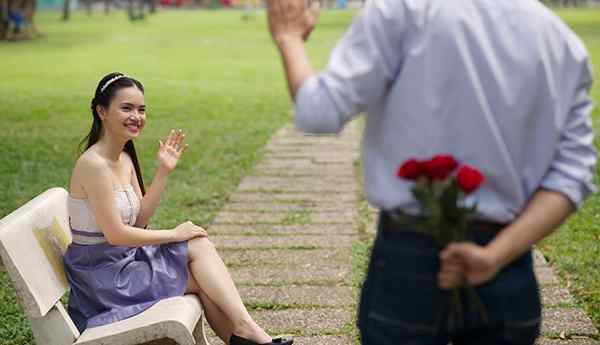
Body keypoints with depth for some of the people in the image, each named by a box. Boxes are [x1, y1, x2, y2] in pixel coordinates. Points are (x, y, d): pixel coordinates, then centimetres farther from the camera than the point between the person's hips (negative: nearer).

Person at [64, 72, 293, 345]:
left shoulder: (124, 159, 7)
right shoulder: (93, 164, -21)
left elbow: (139, 220, 6)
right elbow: (116, 234, -21)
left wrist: (163, 171, -1)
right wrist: (174, 234, -11)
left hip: (124, 258, 8)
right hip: (102, 273, -8)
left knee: (199, 245, -7)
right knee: (198, 247, -7)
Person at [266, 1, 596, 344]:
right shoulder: (566, 42, 6)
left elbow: (320, 112, -10)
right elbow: (572, 172, -3)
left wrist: (290, 38, 7)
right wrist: (495, 257, -10)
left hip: (410, 261, -3)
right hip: (509, 278, 4)